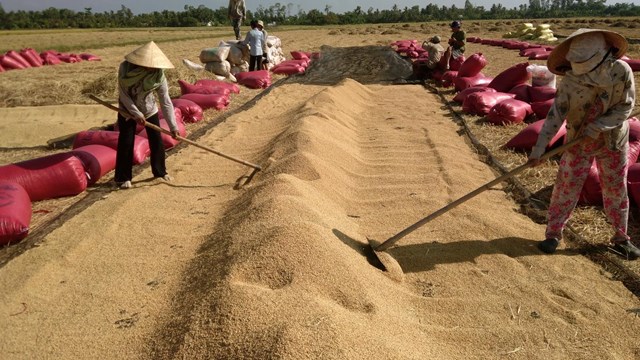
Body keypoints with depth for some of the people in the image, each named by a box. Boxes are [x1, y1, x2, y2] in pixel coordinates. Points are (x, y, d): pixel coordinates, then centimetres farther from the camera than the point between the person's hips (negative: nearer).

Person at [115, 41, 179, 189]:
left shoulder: (158, 75, -24)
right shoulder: (125, 67, -25)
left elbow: (166, 102, -22)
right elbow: (123, 93, -17)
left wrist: (173, 126, -25)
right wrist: (135, 113, -23)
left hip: (149, 109, 1)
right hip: (127, 109, -1)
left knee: (156, 140, 2)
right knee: (126, 142, -5)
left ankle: (160, 171, 23)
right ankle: (123, 177, 8)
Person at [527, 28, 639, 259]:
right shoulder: (570, 82, -19)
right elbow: (555, 115, -21)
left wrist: (598, 126, -25)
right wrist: (539, 149, -27)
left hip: (614, 142, 1)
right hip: (578, 143, -1)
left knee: (617, 191, 11)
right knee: (566, 188, 0)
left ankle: (620, 237, 29)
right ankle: (553, 233, 14)